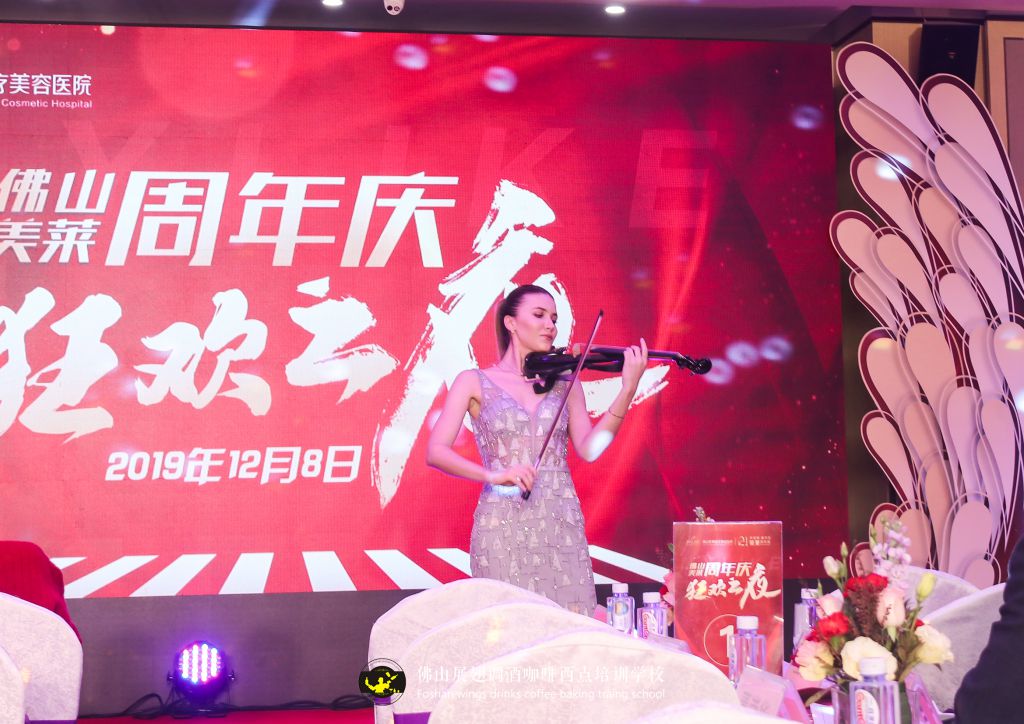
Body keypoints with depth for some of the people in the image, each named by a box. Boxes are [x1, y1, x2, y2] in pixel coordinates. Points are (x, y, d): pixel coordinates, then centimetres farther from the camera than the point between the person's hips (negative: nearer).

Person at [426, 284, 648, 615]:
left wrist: (628, 390, -10)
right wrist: (492, 475, -22)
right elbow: (435, 452, -6)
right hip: (502, 527, -2)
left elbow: (589, 449, -1)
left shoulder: (564, 383, 12)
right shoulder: (475, 383, 5)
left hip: (561, 525, 2)